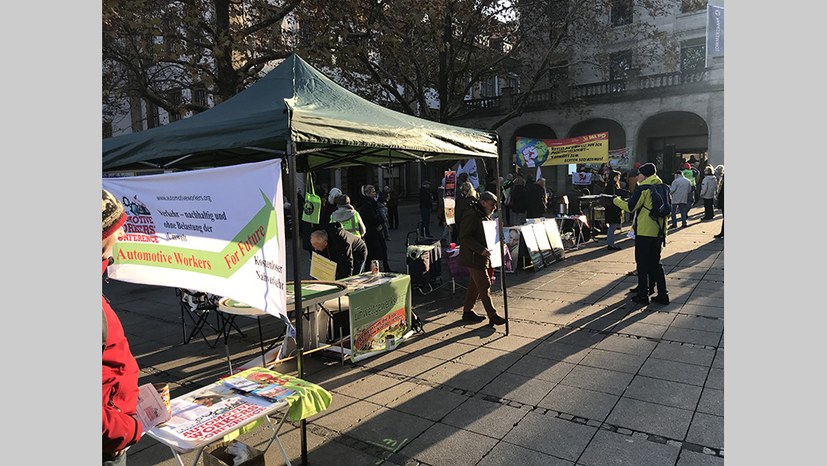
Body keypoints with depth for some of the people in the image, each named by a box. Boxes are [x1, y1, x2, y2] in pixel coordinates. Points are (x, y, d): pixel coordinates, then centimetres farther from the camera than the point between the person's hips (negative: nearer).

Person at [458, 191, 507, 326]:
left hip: (483, 256, 10)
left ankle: (468, 311, 26)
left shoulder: (484, 215, 15)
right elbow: (464, 237, -22)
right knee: (485, 286, -6)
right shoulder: (472, 215, -18)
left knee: (474, 284, 15)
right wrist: (481, 249, -29)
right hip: (473, 258, -10)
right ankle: (492, 316, 0)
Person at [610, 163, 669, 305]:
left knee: (642, 263, 1)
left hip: (644, 231, -7)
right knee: (655, 263, 13)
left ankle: (643, 295, 5)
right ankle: (662, 295, 13)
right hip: (658, 231, 7)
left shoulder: (643, 188, -12)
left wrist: (616, 200, 1)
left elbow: (630, 207, -14)